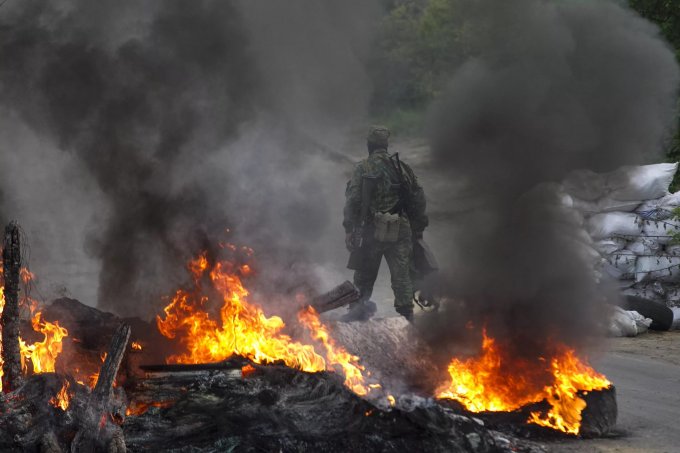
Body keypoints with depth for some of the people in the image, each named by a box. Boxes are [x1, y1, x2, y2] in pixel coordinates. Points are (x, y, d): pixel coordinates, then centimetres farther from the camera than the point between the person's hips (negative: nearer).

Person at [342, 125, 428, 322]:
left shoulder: (362, 168, -2)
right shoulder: (401, 167, 7)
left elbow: (353, 200, -8)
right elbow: (418, 197, 8)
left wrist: (349, 229, -2)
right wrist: (418, 227, 16)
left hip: (372, 231, -2)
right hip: (400, 231, 2)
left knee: (364, 274, 12)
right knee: (401, 275, 4)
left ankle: (360, 308, 8)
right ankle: (406, 314, -1)